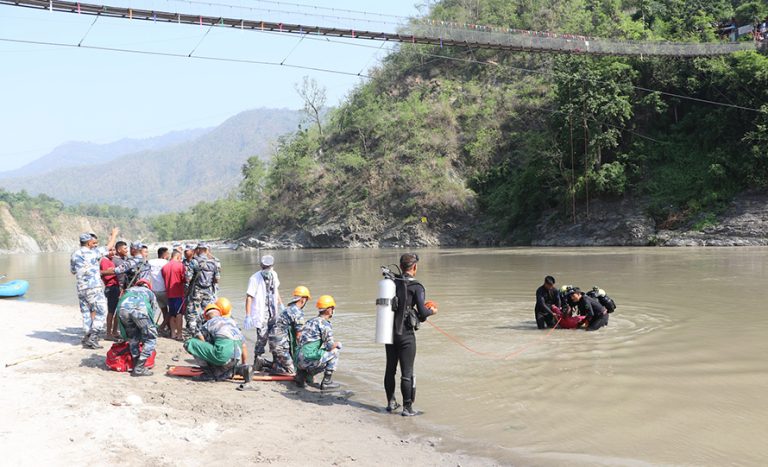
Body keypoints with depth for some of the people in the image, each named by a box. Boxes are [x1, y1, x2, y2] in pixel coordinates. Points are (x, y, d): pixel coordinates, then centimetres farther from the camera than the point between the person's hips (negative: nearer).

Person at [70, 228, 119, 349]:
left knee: (86, 314, 12)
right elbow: (109, 246, 6)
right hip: (94, 288, -6)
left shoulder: (74, 255, 8)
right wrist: (114, 234, 21)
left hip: (81, 289, 6)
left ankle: (86, 338, 13)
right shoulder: (94, 253, -7)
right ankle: (92, 338, -9)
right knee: (100, 312, -1)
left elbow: (73, 270, 20)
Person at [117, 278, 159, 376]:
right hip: (140, 308, -3)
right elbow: (154, 311, 35)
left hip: (122, 309, 3)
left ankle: (136, 364, 22)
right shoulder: (149, 292, 38)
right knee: (151, 338, 12)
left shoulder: (128, 290, 43)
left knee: (133, 338, 26)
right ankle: (139, 368, 5)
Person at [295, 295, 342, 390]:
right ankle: (327, 382, 3)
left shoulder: (310, 321, 19)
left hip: (299, 360, 8)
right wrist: (337, 344, 12)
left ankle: (301, 374, 11)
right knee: (334, 351, 5)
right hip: (309, 359, -8)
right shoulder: (325, 324, -8)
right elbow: (330, 346, -11)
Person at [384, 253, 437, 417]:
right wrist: (431, 311, 5)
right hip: (406, 334, -5)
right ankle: (407, 408, 8)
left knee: (390, 369, 17)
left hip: (389, 332, 5)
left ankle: (391, 403, 27)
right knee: (407, 372, 3)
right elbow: (422, 312, -17)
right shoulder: (416, 287, -12)